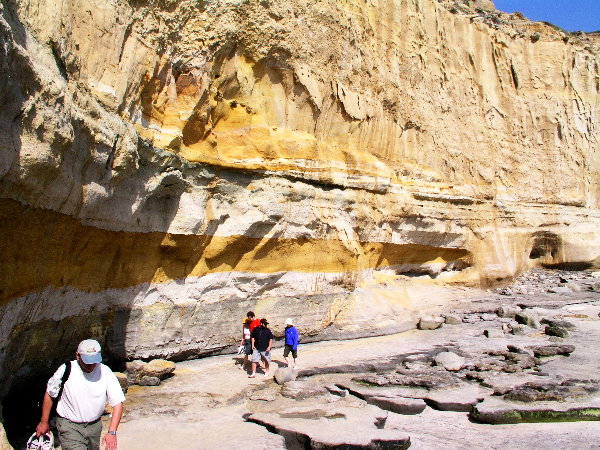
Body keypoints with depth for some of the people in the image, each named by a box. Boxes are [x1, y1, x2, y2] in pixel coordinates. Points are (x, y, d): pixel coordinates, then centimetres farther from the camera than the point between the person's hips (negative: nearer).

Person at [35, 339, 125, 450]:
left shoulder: (105, 372, -12)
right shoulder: (66, 370, -15)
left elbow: (118, 403, -12)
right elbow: (49, 395, 1)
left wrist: (112, 432, -21)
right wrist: (43, 422, 9)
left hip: (94, 425, 3)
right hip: (69, 425, -3)